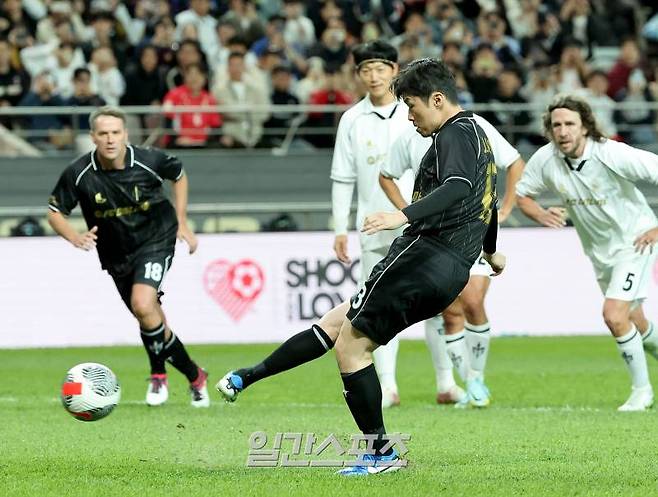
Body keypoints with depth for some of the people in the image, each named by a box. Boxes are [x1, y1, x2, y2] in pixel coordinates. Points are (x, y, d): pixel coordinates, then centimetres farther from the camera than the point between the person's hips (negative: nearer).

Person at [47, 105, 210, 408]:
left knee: (143, 305, -26)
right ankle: (194, 377, 30)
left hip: (156, 239, -3)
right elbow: (54, 213, -5)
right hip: (116, 255, 3)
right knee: (151, 318, 10)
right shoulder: (78, 174, -18)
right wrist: (75, 238, -25)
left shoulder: (150, 161, -18)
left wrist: (182, 224, 5)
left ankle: (159, 372, -2)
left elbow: (179, 176, 5)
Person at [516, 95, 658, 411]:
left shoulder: (612, 155, -28)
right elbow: (520, 194, 3)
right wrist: (541, 215, -18)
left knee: (614, 316, -19)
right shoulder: (545, 160, -13)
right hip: (598, 251, 6)